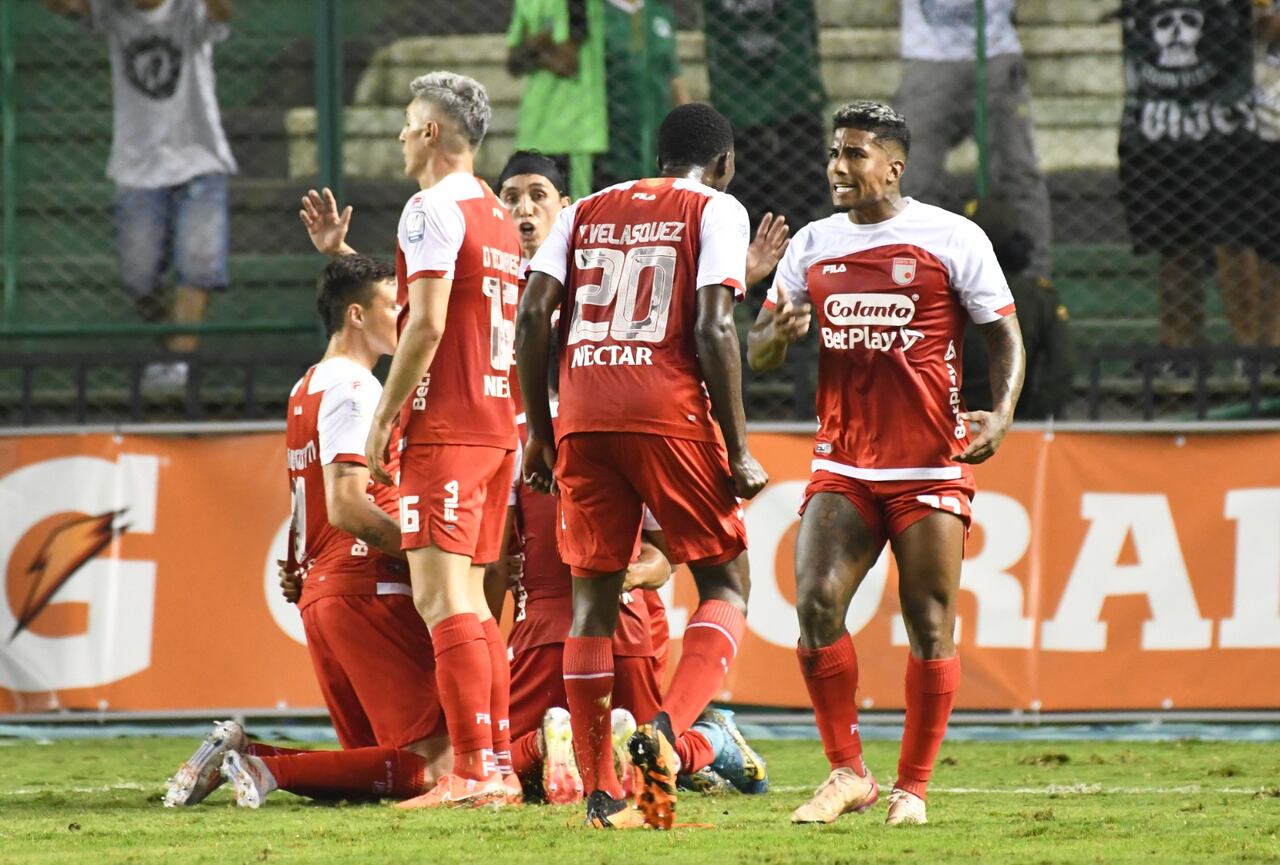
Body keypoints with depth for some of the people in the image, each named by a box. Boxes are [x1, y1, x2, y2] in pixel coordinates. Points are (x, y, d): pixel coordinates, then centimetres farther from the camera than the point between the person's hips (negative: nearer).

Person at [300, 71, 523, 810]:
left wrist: (384, 417, -13)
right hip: (497, 424, 9)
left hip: (443, 429, -9)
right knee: (469, 600, 15)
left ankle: (473, 772, -18)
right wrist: (341, 252, 30)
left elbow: (426, 325, -18)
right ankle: (500, 765, 13)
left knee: (443, 597, -12)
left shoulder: (435, 210, -10)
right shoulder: (497, 217, 19)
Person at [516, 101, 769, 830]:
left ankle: (600, 792, 8)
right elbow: (713, 329, -6)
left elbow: (533, 317, 9)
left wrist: (539, 432, 15)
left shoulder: (586, 212, 19)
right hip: (668, 414, -4)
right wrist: (738, 450, -4)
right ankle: (669, 727, -18)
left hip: (583, 416, 4)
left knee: (594, 595, 11)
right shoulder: (715, 209, 6)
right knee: (726, 580, 7)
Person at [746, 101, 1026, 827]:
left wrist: (1001, 414, -18)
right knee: (816, 603, -12)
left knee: (930, 625, -2)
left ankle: (913, 787, 9)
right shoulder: (813, 246, 10)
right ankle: (848, 773, -1)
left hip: (931, 466, -3)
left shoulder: (952, 239, -2)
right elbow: (759, 353, 13)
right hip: (842, 465, 3)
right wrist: (778, 334, -11)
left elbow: (1006, 336, 0)